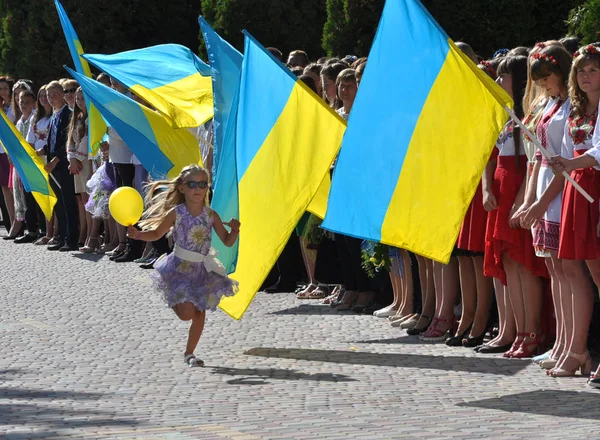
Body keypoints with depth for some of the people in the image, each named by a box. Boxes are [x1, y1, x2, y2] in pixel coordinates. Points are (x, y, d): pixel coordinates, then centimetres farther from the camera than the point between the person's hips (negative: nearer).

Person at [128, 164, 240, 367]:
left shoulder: (211, 216, -4)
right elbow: (156, 233, 0)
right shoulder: (175, 214, -11)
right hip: (181, 267, -3)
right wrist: (138, 234, -18)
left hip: (203, 270, 3)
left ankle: (189, 353, 21)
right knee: (187, 314, -12)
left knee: (200, 314, 6)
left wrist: (234, 230, -19)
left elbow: (227, 242, 2)